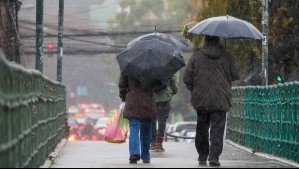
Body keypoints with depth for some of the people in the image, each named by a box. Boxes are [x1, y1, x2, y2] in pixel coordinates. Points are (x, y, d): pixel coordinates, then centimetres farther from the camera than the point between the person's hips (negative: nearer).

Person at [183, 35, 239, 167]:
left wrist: (194, 91, 14)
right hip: (221, 100, -1)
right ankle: (214, 157, -11)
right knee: (217, 129, -1)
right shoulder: (226, 56, -1)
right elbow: (236, 74, 2)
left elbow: (187, 78, -1)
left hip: (201, 100, 1)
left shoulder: (196, 56, -1)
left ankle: (202, 156, 17)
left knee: (202, 129, 13)